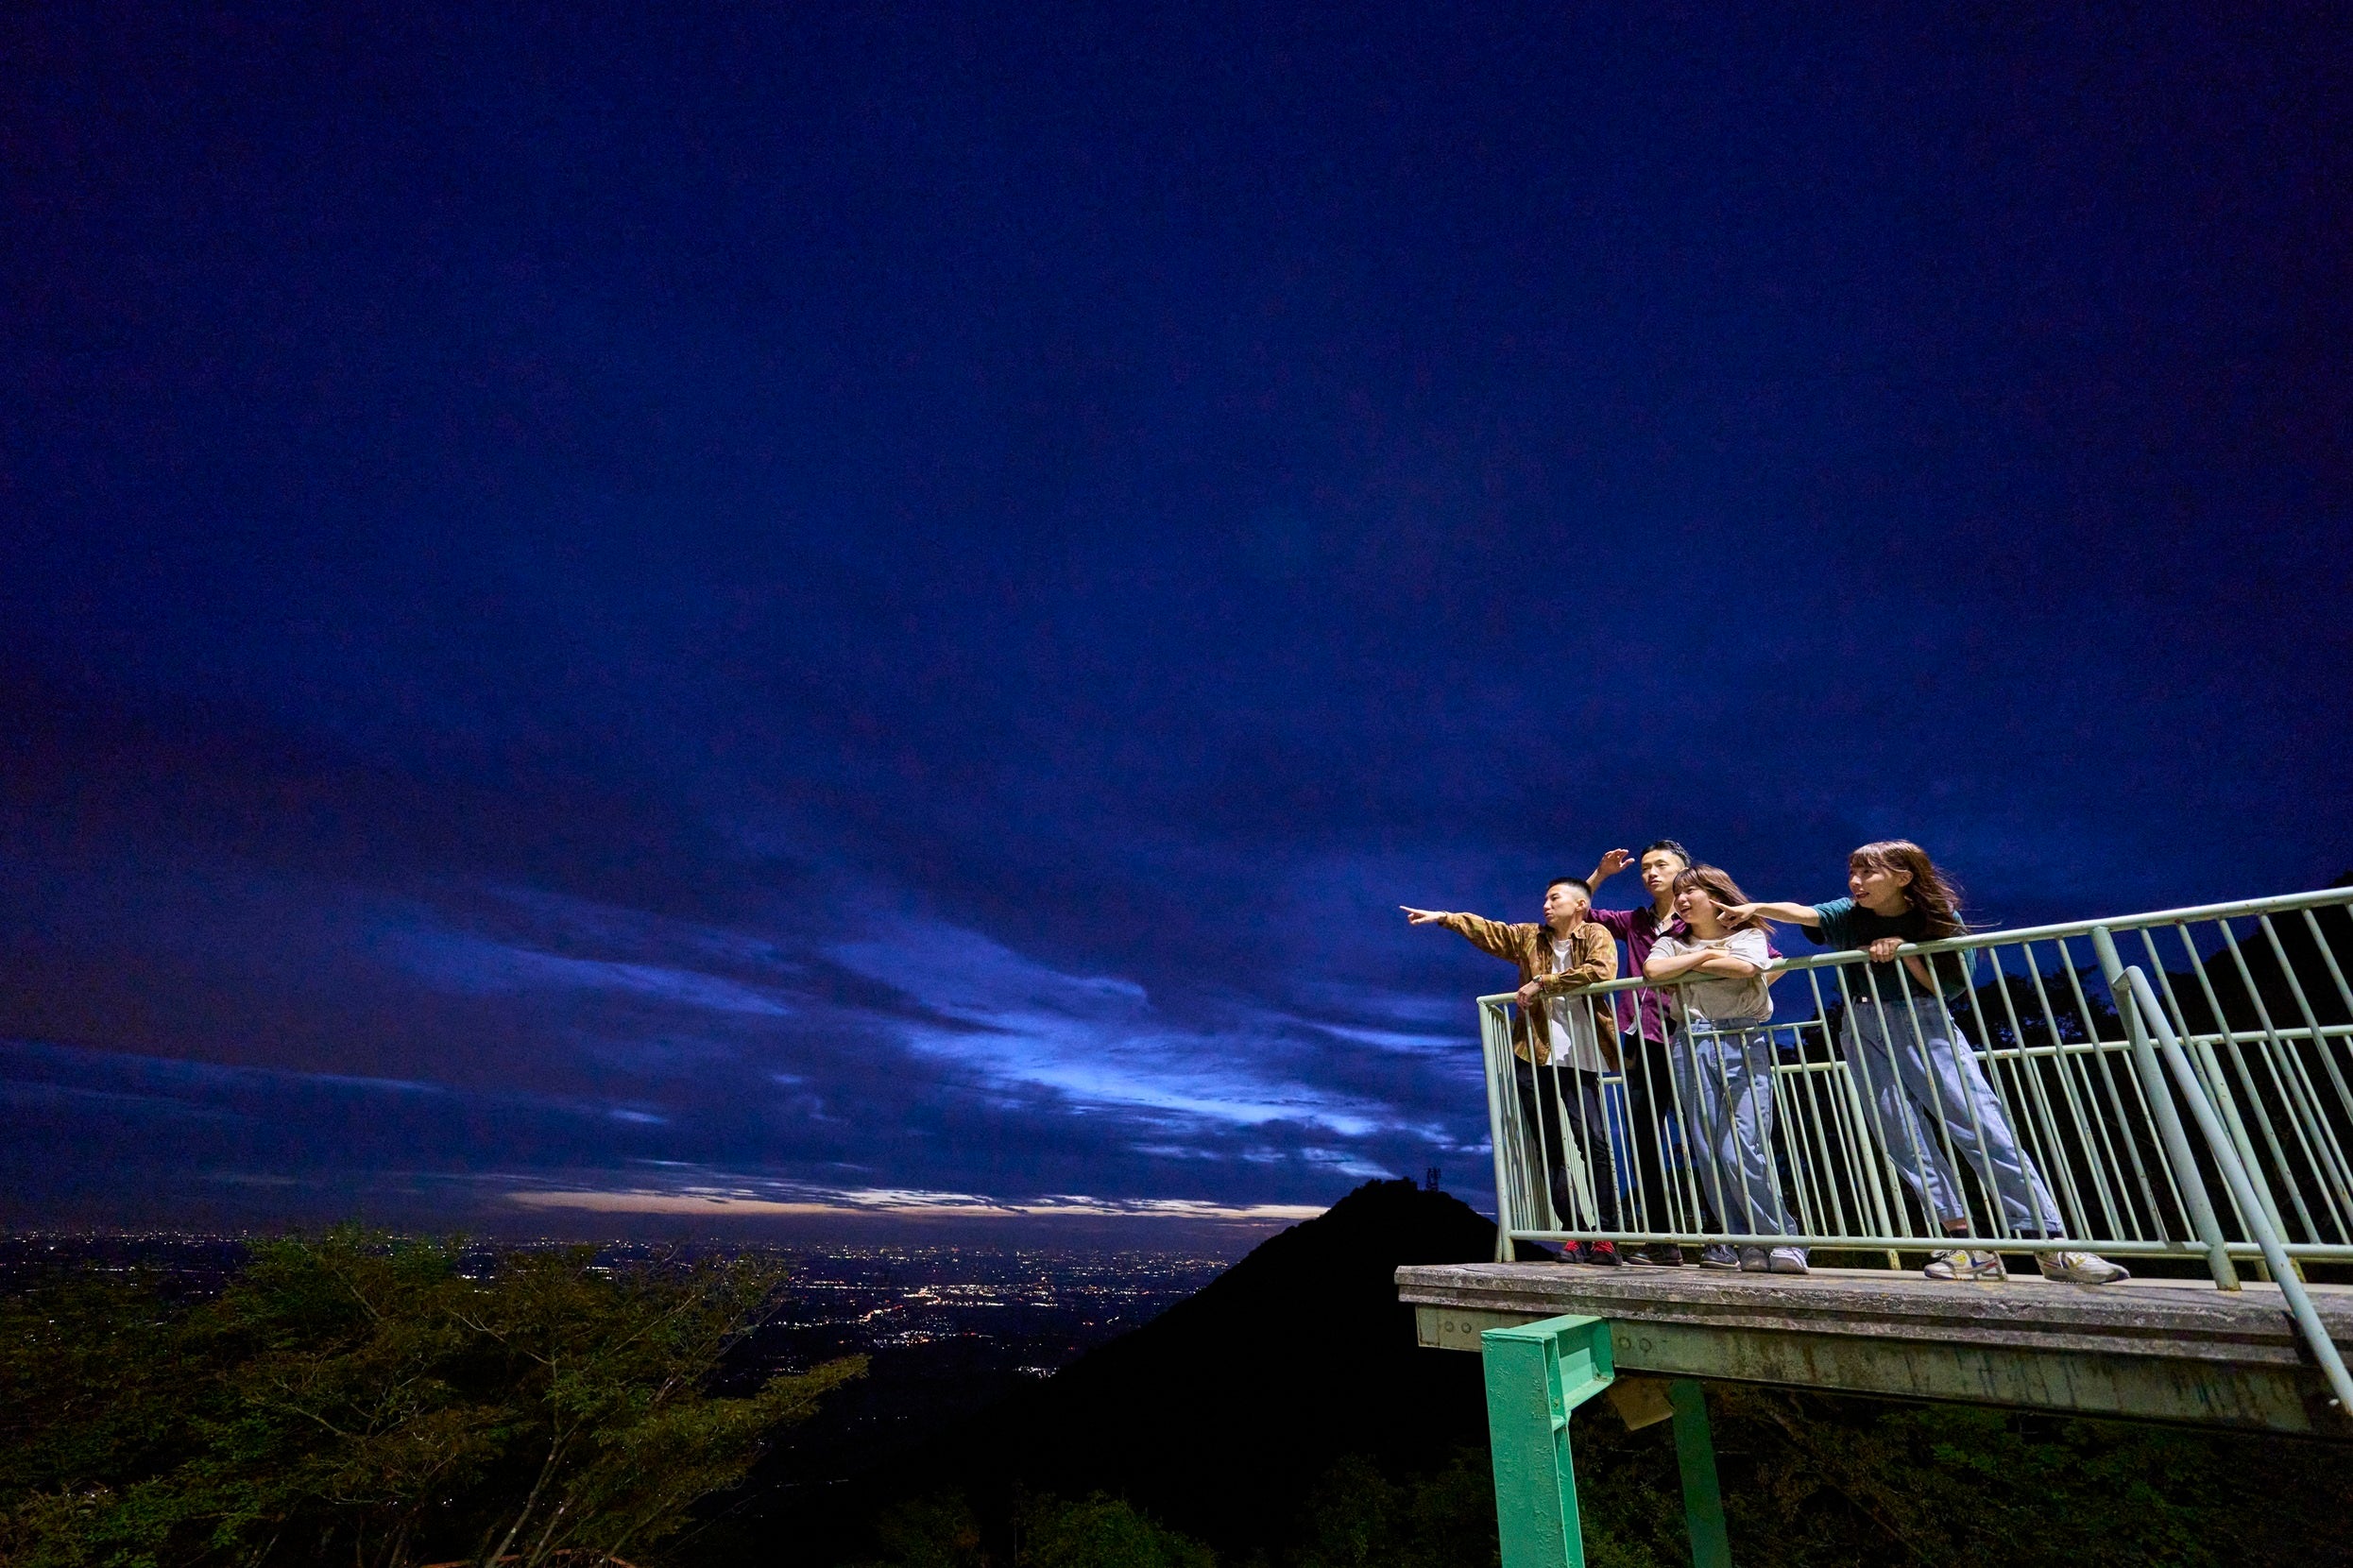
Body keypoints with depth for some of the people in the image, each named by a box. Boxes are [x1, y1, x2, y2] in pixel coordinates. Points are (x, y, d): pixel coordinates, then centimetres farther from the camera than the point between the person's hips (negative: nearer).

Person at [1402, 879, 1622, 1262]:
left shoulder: (1597, 936, 1)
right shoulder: (1529, 937, 15)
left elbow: (1602, 971, -17)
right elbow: (1486, 930, 15)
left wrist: (1542, 983, -14)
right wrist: (1442, 917, 4)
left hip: (1580, 1060, -4)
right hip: (1534, 1057, 4)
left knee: (1596, 1144, -8)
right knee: (1551, 1150, 5)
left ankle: (1607, 1238, -1)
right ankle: (1575, 1233, 11)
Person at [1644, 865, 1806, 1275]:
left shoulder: (1748, 935, 11)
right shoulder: (1672, 943, 16)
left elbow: (1747, 967, -13)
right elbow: (1652, 971, -6)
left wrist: (1688, 965, -1)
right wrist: (1704, 954, -1)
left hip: (1744, 1042, -3)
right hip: (1693, 1046, 3)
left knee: (1743, 1151, -12)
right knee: (1709, 1153, 0)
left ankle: (1784, 1240, 2)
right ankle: (1750, 1244, 7)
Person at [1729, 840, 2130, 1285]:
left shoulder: (1938, 921, 0)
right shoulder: (1851, 915, 3)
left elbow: (1947, 988, -4)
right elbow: (1803, 913, -16)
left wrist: (1903, 951, -14)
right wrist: (1757, 908, -35)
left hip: (1927, 1026, -1)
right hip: (1866, 1031, 2)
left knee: (1985, 1127, -8)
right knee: (1905, 1140, -4)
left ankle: (2052, 1245, -2)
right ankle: (1966, 1245, 2)